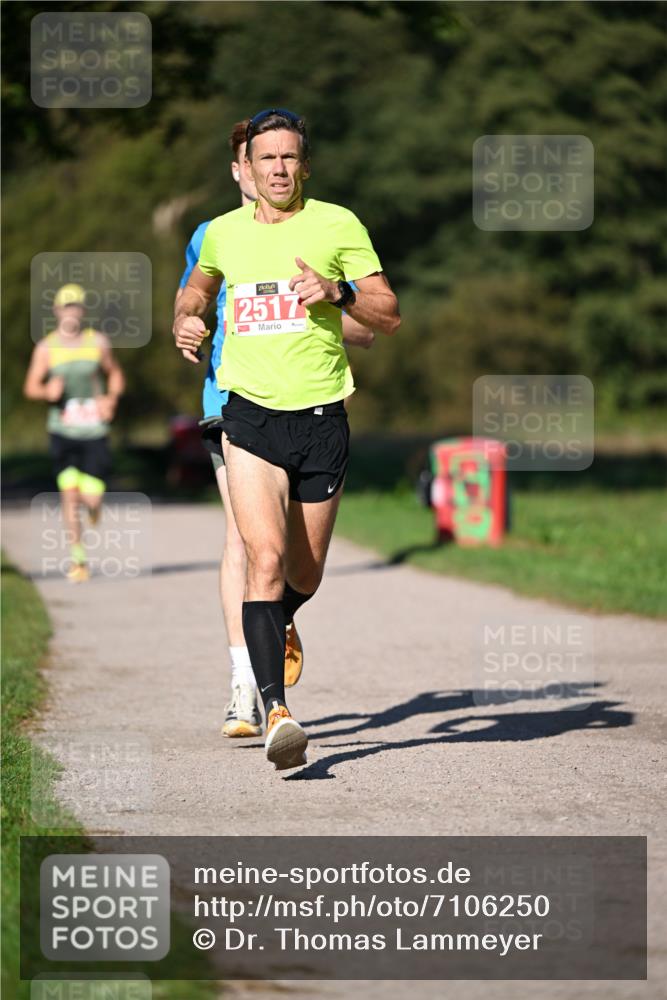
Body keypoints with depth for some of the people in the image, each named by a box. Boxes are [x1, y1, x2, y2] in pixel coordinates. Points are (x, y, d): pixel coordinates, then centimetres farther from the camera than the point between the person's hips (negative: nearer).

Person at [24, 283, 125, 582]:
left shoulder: (98, 342, 4)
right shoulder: (46, 348, 1)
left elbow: (115, 375, 17)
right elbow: (30, 387, 1)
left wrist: (112, 398, -3)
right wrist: (48, 391, -21)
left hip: (94, 431, 0)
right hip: (62, 431, 0)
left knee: (91, 498, -5)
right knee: (69, 493, -9)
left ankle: (93, 505, 34)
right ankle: (78, 559, -1)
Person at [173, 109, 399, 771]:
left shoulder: (337, 225, 0)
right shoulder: (222, 233, 7)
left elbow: (389, 315, 2)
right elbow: (197, 286, 29)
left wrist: (336, 294, -16)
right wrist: (185, 321, 8)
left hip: (321, 418, 0)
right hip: (251, 417, 0)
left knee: (304, 577, 11)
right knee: (266, 557, -20)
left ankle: (276, 627, 48)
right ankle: (275, 711, -23)